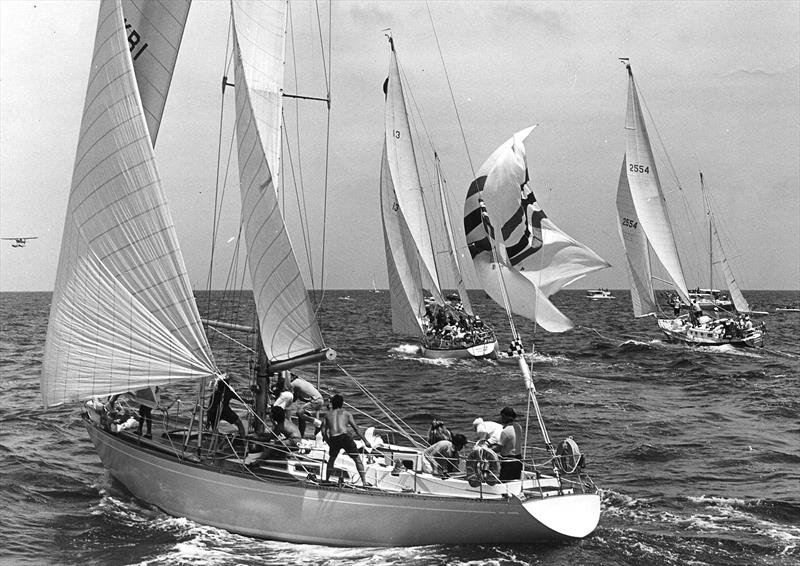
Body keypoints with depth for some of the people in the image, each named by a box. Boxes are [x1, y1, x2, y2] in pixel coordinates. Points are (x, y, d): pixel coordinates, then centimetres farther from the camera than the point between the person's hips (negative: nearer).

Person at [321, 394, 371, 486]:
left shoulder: (327, 415, 21)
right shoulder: (346, 413, 17)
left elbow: (323, 431, 12)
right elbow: (356, 428, 9)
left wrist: (328, 442, 25)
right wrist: (365, 440, 12)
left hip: (333, 439, 2)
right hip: (345, 437, -2)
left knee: (331, 458, 28)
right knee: (357, 459, 6)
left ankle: (326, 480, 28)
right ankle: (364, 481, -4)